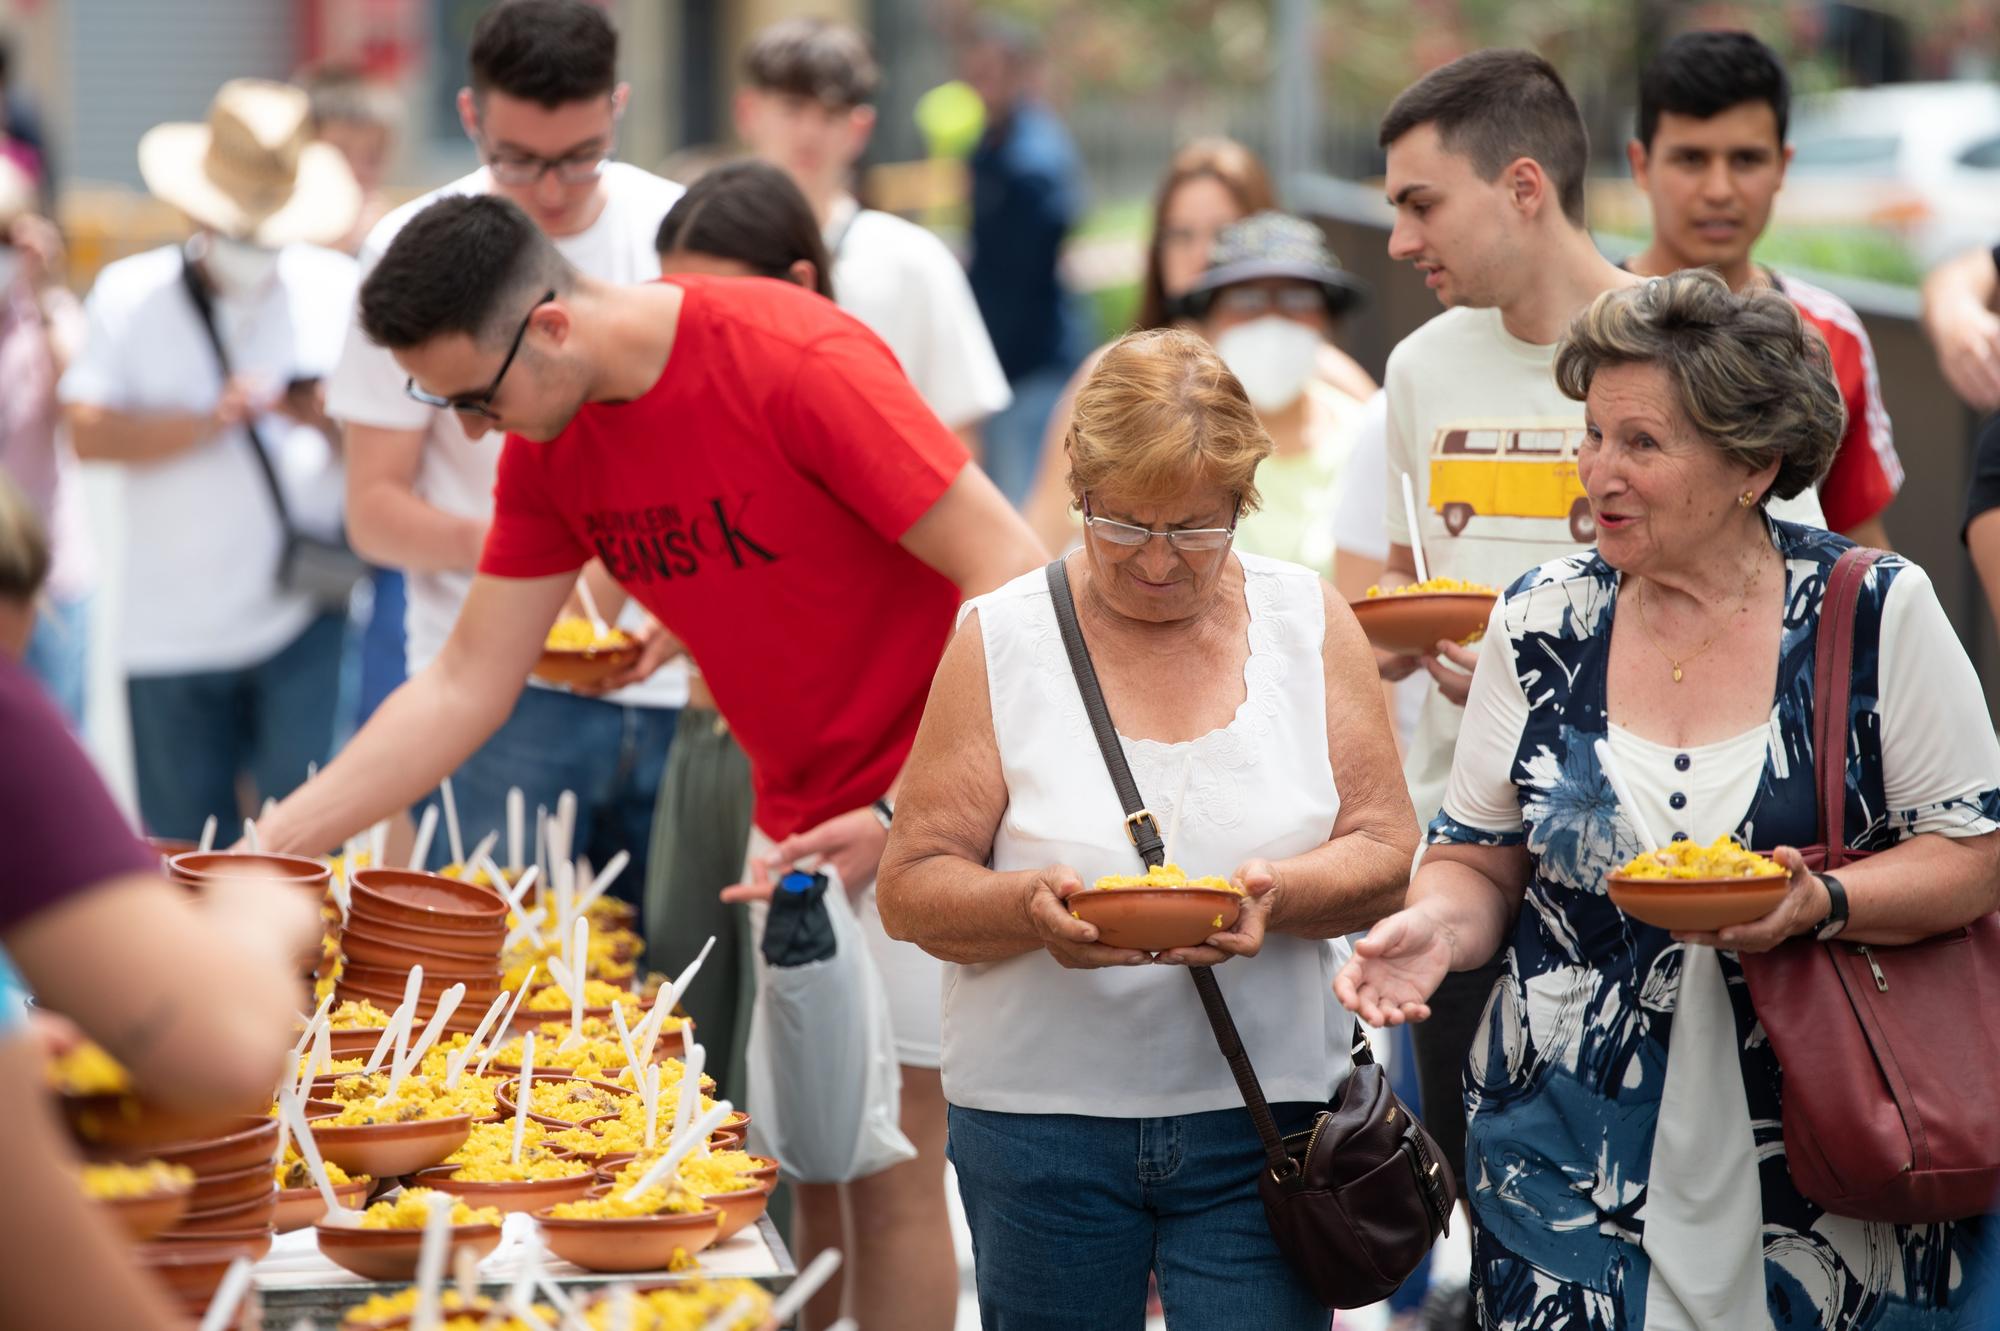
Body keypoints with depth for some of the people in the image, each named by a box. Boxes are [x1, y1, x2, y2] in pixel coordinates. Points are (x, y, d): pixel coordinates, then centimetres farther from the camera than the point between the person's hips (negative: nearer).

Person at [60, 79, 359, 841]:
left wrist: (329, 418, -16)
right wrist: (208, 421, -18)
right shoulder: (130, 294, 4)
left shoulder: (337, 292, 6)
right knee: (182, 854, 8)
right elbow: (89, 433, -7)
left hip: (306, 620, -1)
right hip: (171, 630, 1)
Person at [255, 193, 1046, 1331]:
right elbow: (467, 684, 5)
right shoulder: (551, 444, 1)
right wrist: (275, 846, -3)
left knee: (887, 1164, -8)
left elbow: (1015, 577, -21)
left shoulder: (796, 363, -22)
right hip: (796, 814, 7)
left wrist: (907, 817, -21)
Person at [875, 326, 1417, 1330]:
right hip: (1041, 1122, -1)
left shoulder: (1308, 623, 4)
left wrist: (1276, 896, -20)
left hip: (1260, 1118, 1)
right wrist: (1030, 907, -24)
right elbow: (912, 888, -3)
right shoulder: (1001, 642, -1)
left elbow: (1386, 852, 2)